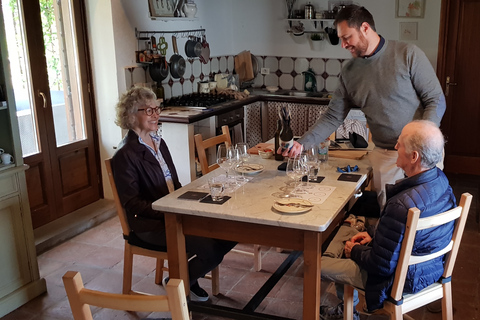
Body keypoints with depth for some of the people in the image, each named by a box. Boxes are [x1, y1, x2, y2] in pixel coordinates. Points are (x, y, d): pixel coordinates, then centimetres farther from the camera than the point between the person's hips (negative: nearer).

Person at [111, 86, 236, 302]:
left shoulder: (158, 143, 13)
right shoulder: (125, 155, -12)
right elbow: (132, 204, -14)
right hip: (151, 225, -8)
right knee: (211, 249, -23)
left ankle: (189, 276, 12)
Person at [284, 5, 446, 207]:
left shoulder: (408, 54, -8)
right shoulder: (349, 72, 4)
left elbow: (436, 100, -6)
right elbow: (333, 118, 5)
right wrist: (302, 144, -8)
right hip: (385, 157, 3)